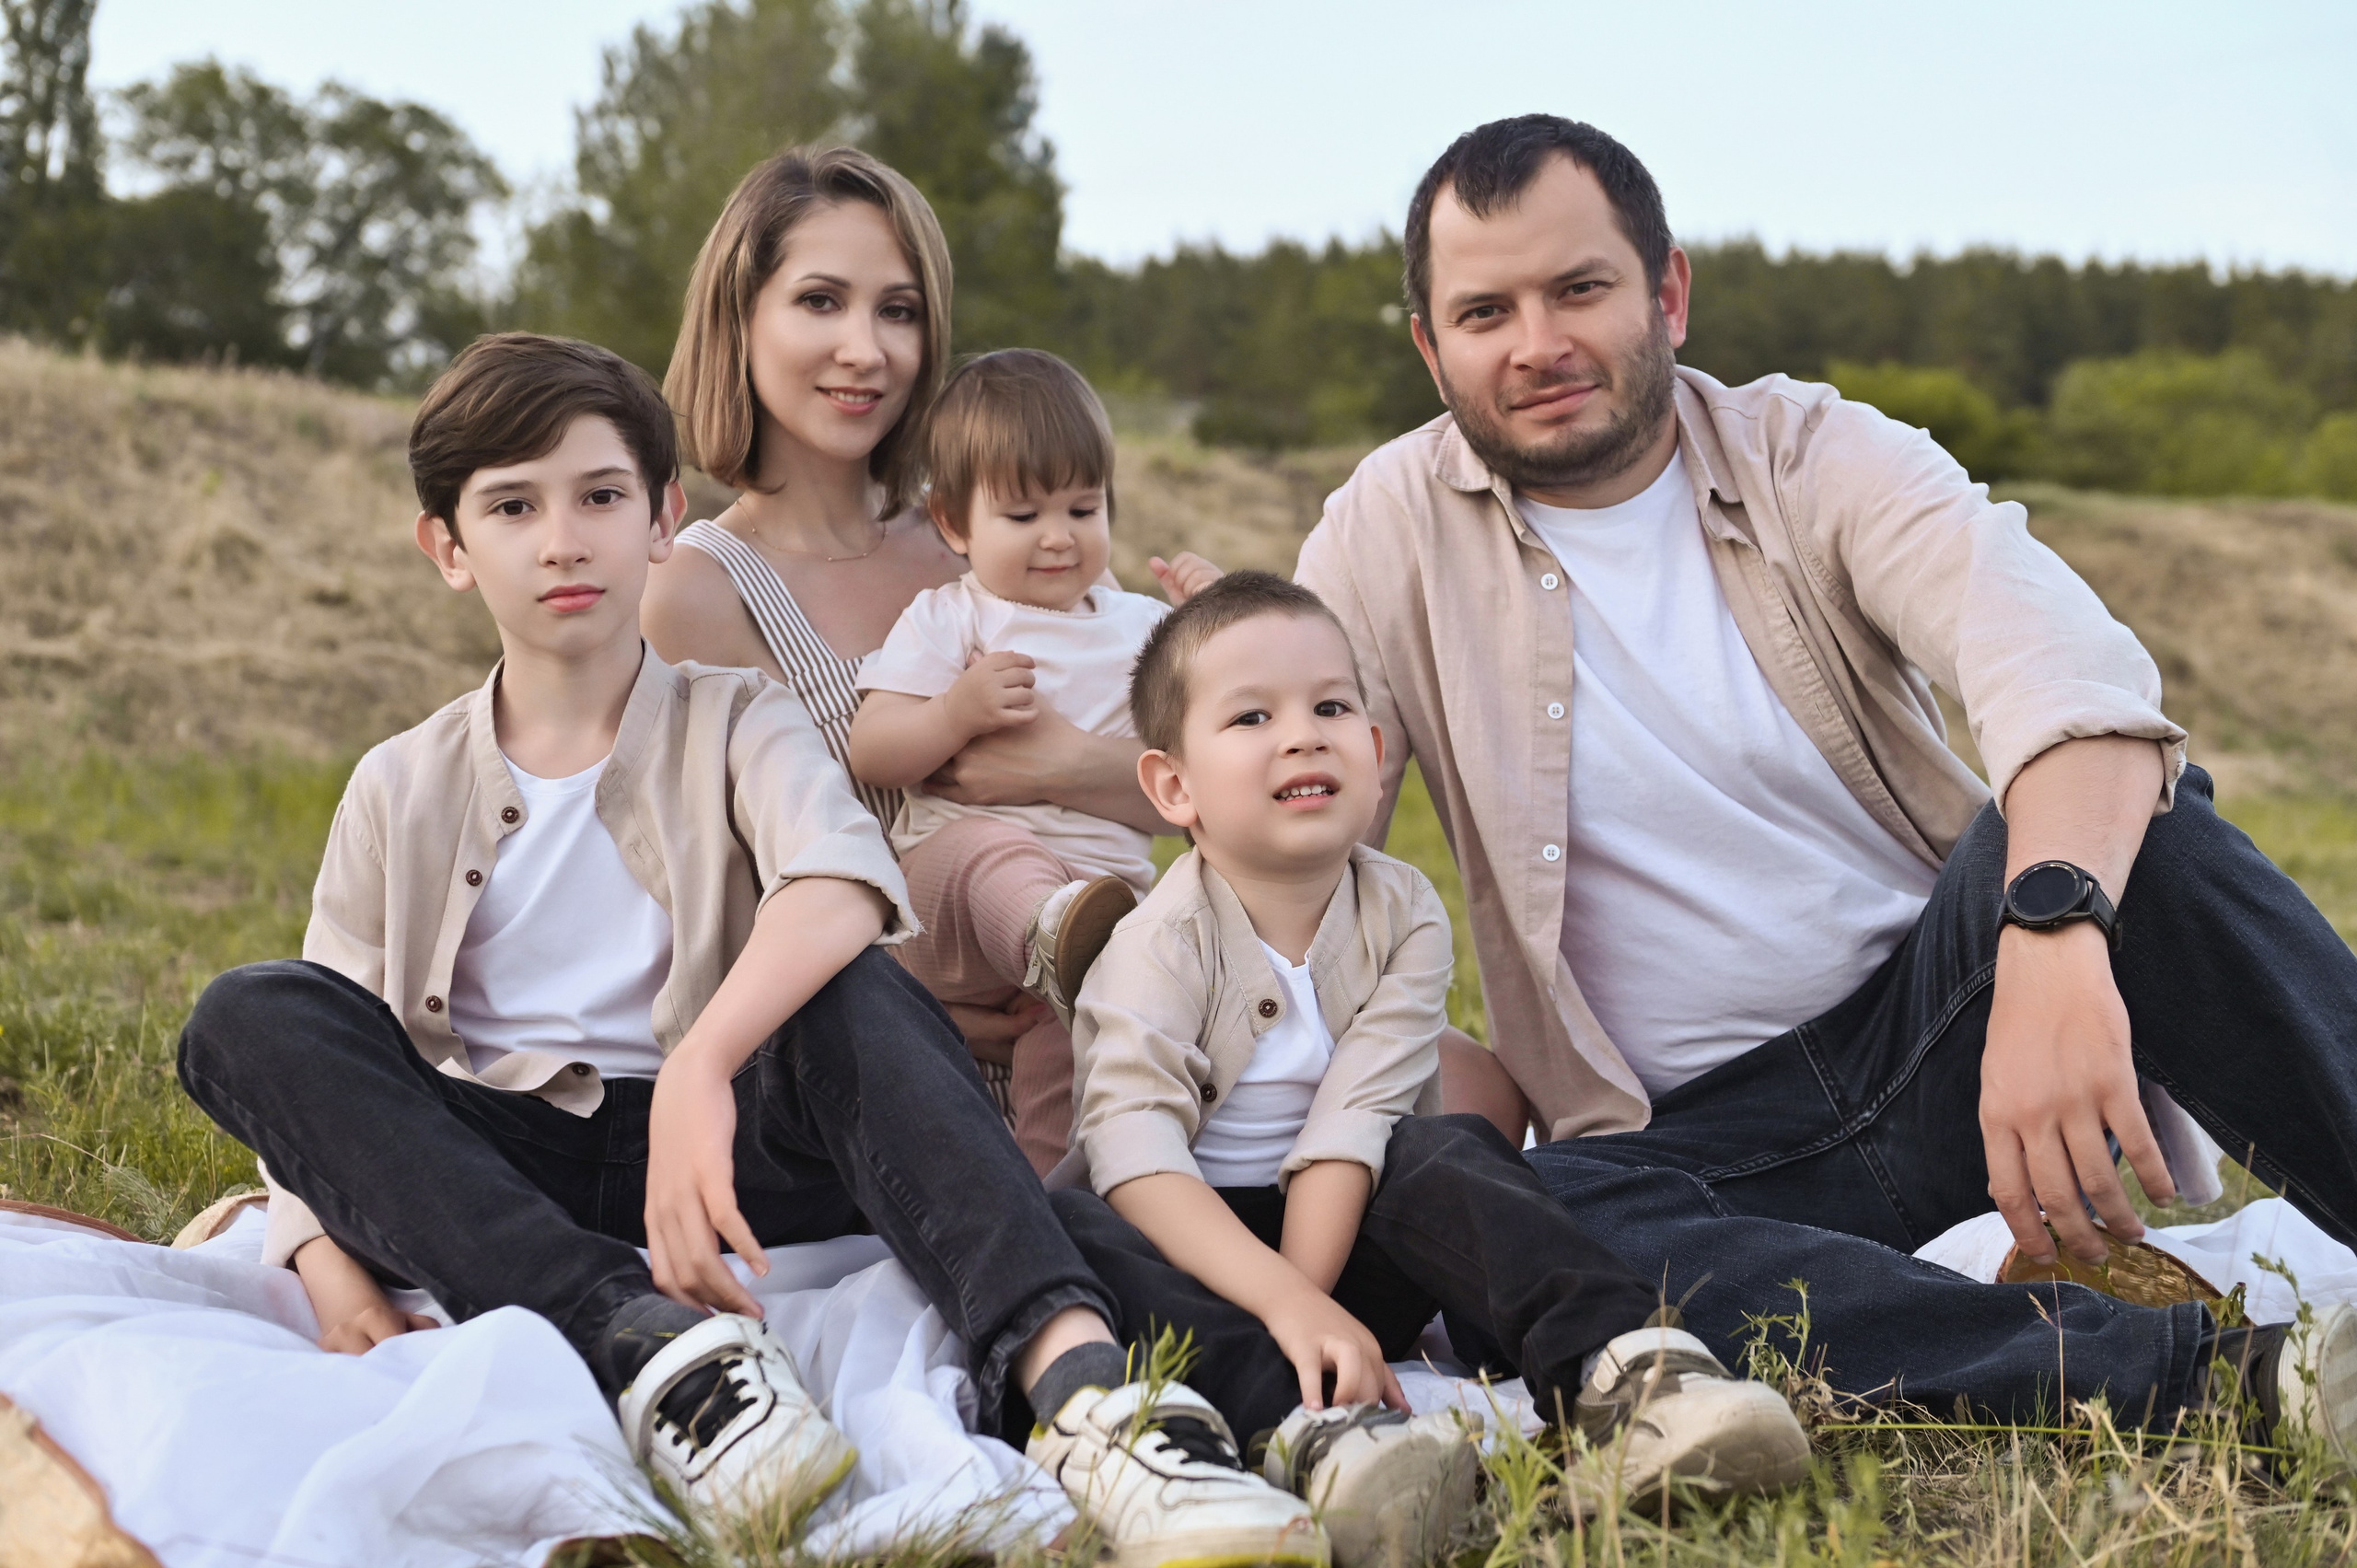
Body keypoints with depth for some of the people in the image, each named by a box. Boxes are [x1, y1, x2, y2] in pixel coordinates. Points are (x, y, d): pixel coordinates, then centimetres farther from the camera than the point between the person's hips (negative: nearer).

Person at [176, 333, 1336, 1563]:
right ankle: (642, 1343, -42)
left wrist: (701, 1067, -38)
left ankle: (1077, 1374, -51)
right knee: (245, 1015, -23)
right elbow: (320, 1069, 6)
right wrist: (332, 1265, -15)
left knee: (853, 997, -30)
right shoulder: (401, 792, 13)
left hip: (709, 1150, -2)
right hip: (487, 1191, 2)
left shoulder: (736, 725, 6)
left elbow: (840, 888, -19)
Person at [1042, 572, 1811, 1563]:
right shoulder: (1163, 943, -13)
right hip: (1194, 1248, -2)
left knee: (1447, 1154, -24)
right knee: (1057, 1231, -35)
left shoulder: (1402, 915, -3)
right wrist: (1284, 1304, -41)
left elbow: (1350, 1125, -15)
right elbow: (1132, 1147, -28)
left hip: (1335, 1233, 3)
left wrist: (1307, 1303, -30)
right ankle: (1308, 1424, -57)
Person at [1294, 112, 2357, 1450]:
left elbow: (2063, 660, -22)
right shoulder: (1396, 530, 1)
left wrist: (2055, 940, -43)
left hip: (1938, 1031, 0)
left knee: (2136, 819, -27)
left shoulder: (1819, 457, -3)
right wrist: (1447, 1082, -15)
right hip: (1691, 1136, 0)